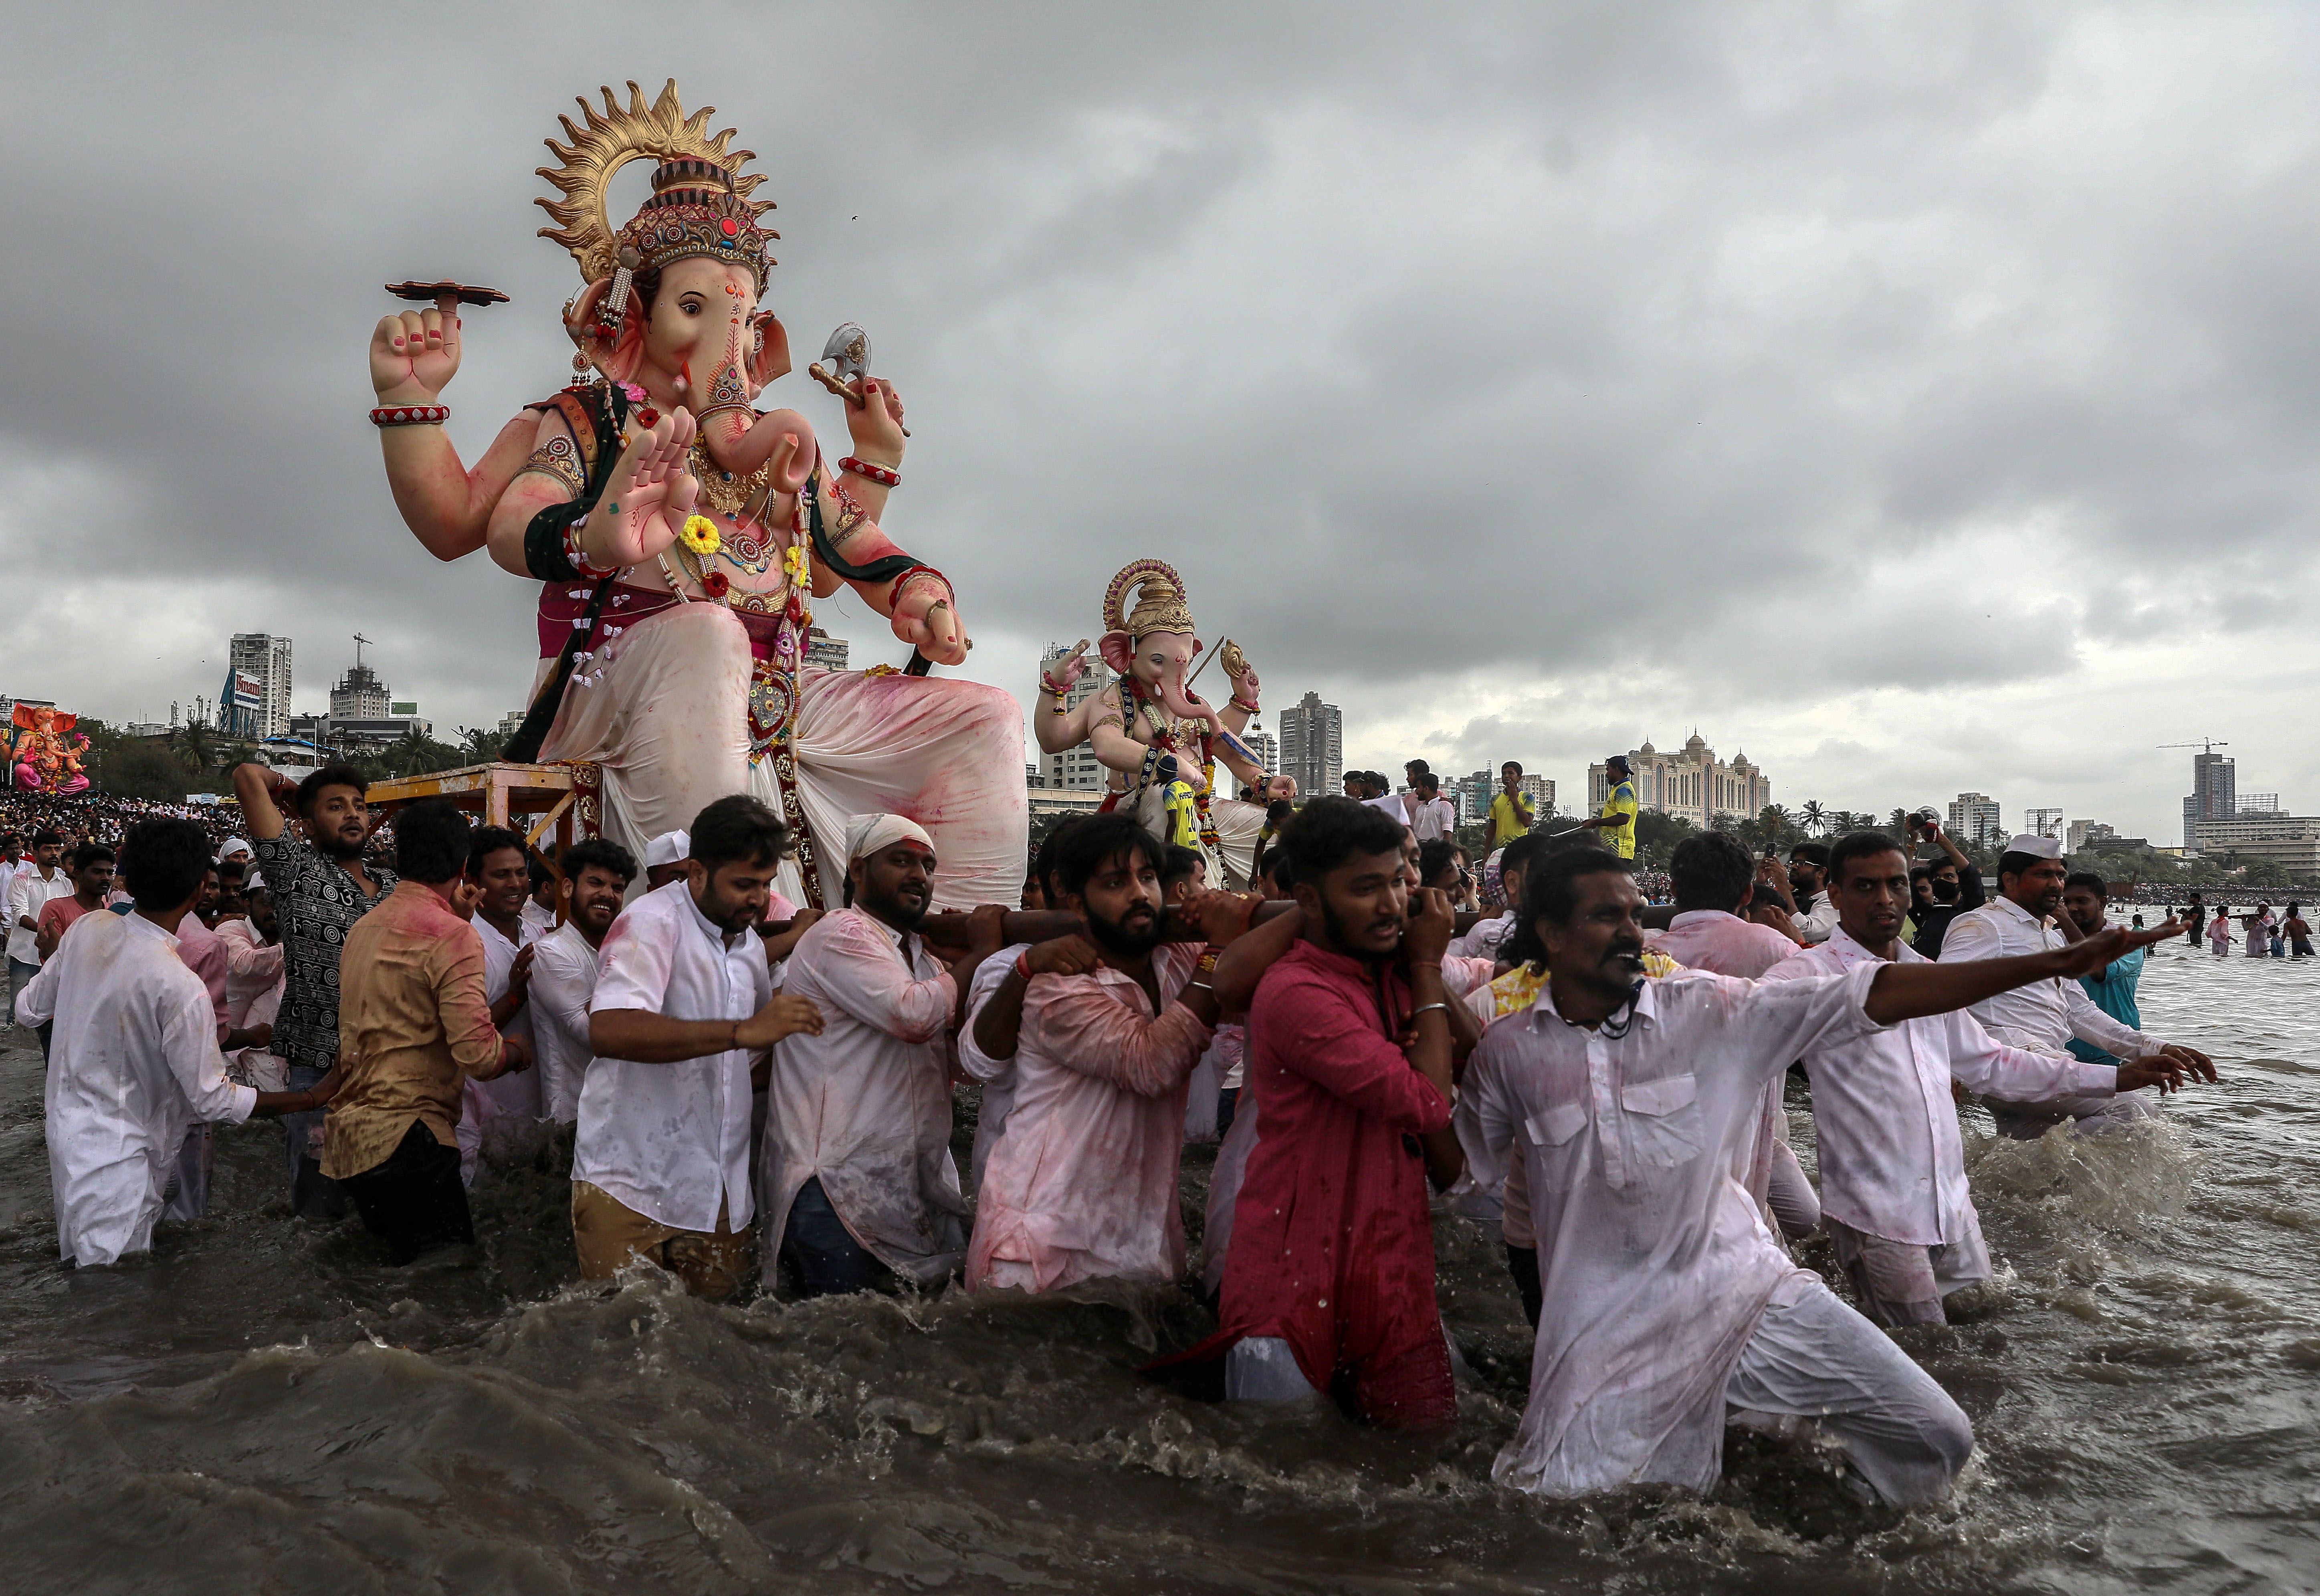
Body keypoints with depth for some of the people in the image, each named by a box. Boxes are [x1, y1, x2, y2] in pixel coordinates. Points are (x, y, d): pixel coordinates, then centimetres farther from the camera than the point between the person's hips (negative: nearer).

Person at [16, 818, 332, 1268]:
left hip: (66, 1123, 7)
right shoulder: (180, 988, -29)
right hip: (116, 1156, -7)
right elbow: (213, 1100, -19)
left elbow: (28, 1010, 8)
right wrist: (313, 1099, -12)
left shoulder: (88, 930, -8)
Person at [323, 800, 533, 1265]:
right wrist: (517, 1050, 3)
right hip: (404, 1136, -9)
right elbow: (478, 1054, -19)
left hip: (348, 1136, 9)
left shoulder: (363, 928, 14)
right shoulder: (453, 936, -12)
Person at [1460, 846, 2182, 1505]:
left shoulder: (1702, 1009, -6)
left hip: (1749, 1289, 2)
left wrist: (2046, 964, -17)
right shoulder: (1507, 1053, -4)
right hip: (1614, 1332, -1)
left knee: (1938, 1436, -2)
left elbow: (1864, 997, -11)